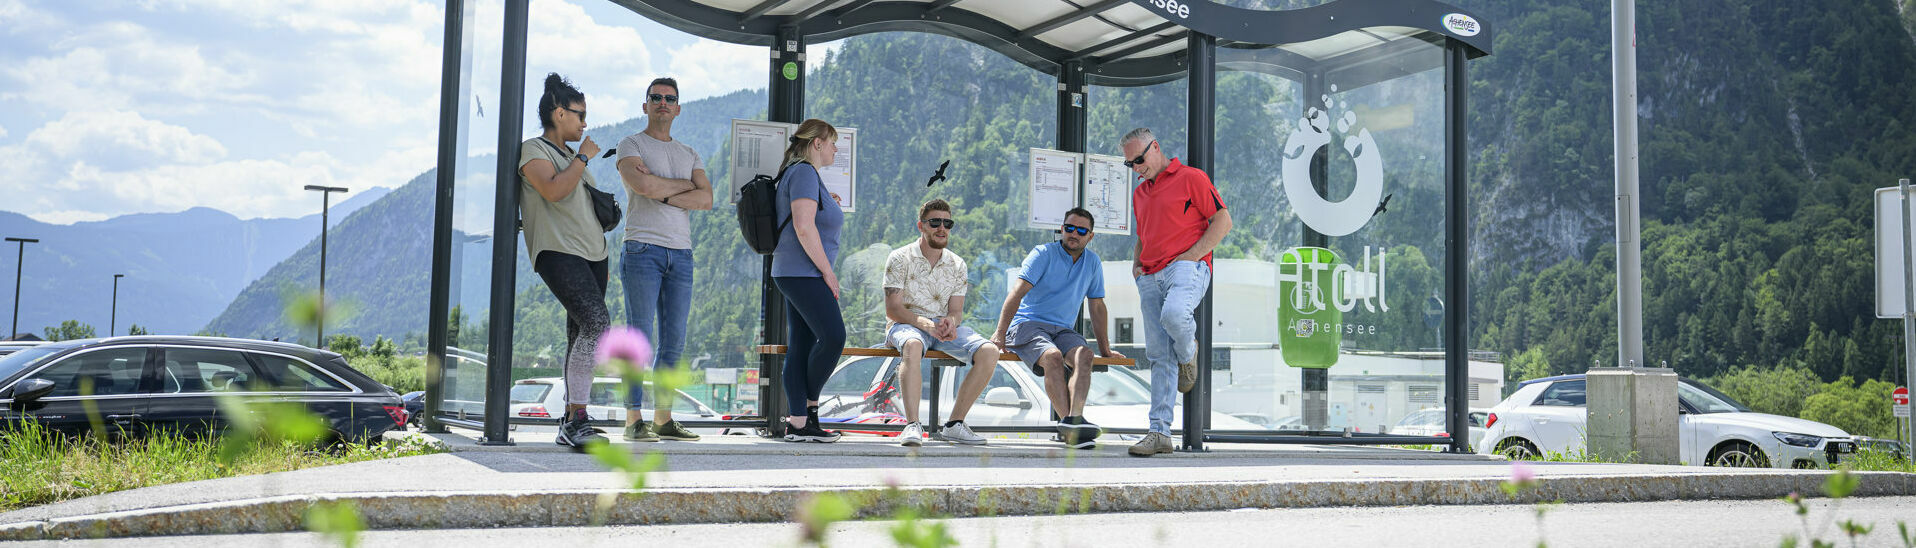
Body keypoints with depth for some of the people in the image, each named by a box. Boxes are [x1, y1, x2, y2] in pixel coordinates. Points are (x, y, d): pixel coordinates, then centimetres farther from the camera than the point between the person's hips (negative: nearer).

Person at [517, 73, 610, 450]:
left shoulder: (570, 155, 25)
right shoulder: (533, 150, -1)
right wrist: (583, 157, -8)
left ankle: (572, 421, 10)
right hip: (558, 251, -9)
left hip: (592, 253, 9)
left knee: (581, 334, 5)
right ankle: (576, 421, -26)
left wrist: (605, 207, 20)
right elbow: (553, 190, -18)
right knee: (596, 321, -25)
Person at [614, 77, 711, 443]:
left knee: (674, 342, 2)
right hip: (643, 248, -5)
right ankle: (633, 420, -7)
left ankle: (663, 419, 8)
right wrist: (686, 185, 1)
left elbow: (706, 199, 5)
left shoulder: (689, 155, 21)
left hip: (681, 252, 5)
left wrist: (662, 194, -8)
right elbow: (643, 185, -13)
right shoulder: (631, 146, 7)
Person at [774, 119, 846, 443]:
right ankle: (809, 405, -1)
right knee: (833, 335, -14)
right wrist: (828, 272, -16)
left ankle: (798, 424, 3)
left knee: (802, 344, 5)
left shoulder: (803, 173, 23)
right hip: (803, 272, -11)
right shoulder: (804, 173, -9)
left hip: (799, 275, 11)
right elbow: (803, 227, -19)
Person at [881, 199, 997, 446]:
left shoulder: (957, 264, 11)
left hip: (945, 327, 4)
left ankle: (954, 424, -18)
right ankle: (912, 425, -45)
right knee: (913, 346, -41)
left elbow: (956, 311, 6)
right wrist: (925, 324, -26)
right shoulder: (900, 258, -2)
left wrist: (950, 322, -20)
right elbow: (892, 310, -8)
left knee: (989, 351, -21)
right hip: (906, 324, -4)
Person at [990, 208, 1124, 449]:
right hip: (1027, 324, -4)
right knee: (1053, 356, -35)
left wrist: (1105, 349, 22)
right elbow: (1017, 293, -11)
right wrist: (1000, 333, -21)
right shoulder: (1044, 254, -2)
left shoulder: (1092, 262, 14)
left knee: (1084, 354, -29)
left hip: (1062, 330, 4)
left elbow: (1097, 307, 22)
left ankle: (1074, 419, -48)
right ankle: (1068, 421, -44)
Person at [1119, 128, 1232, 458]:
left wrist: (1191, 255, -11)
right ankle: (1159, 433, 0)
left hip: (1186, 267, -6)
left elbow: (1223, 221, -2)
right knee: (1159, 355, 0)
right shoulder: (1139, 194, 24)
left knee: (1173, 314, -37)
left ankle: (1188, 353, -1)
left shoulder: (1190, 178, 2)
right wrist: (1136, 263, 15)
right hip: (1150, 277, 6)